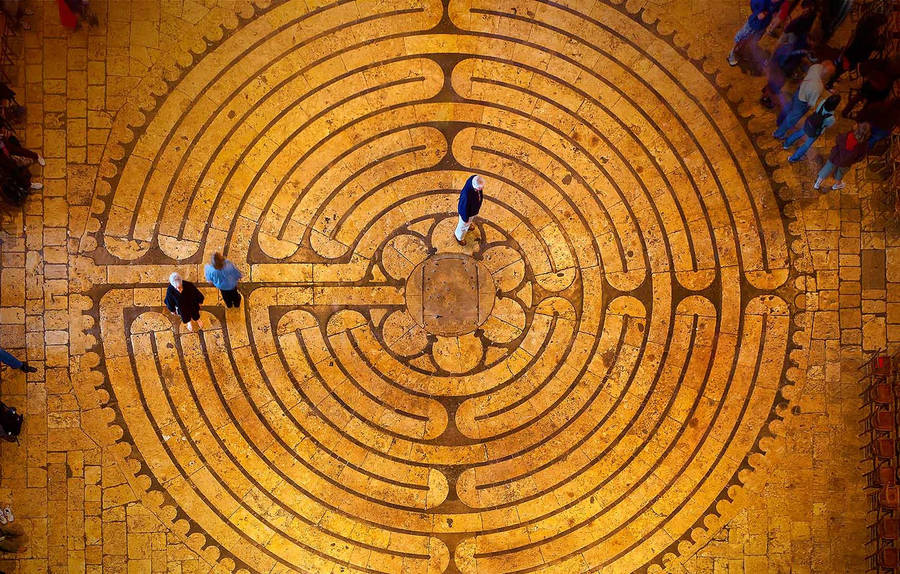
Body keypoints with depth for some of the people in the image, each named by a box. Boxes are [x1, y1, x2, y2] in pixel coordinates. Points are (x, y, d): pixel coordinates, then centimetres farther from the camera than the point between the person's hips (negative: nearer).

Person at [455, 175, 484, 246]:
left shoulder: (475, 179, -30)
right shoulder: (467, 195, -49)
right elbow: (464, 208, -29)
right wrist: (465, 219, -12)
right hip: (467, 211, -6)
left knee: (471, 219, 38)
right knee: (464, 225, 26)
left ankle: (468, 225, 72)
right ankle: (459, 237, 58)